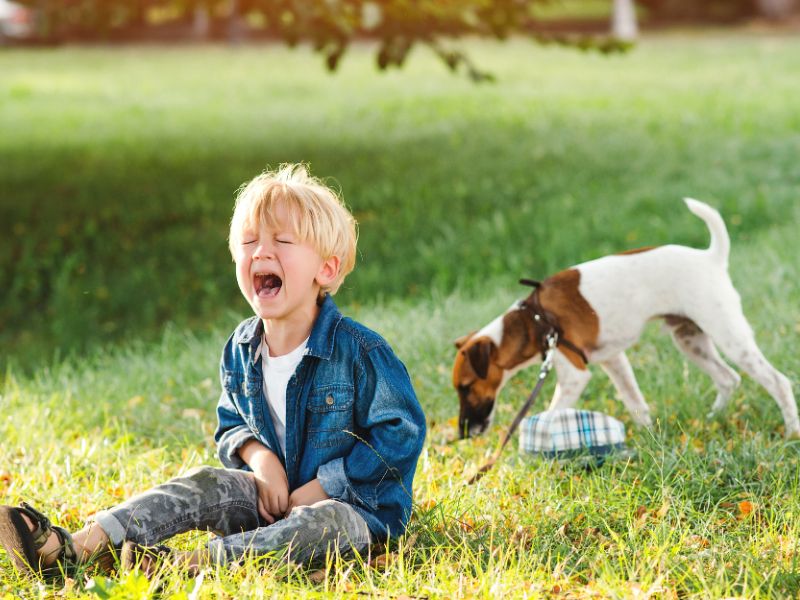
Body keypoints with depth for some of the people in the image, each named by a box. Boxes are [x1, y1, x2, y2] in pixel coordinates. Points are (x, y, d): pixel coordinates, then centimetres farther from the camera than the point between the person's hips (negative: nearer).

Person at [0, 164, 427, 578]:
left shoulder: (359, 351, -18)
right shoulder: (240, 350, 2)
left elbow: (402, 433, -16)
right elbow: (229, 424, 16)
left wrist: (321, 488, -18)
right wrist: (256, 453, -10)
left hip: (354, 505, -6)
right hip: (274, 496, 6)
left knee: (327, 522, -37)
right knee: (205, 485, -17)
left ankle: (194, 563, -55)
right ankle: (75, 547, -35)